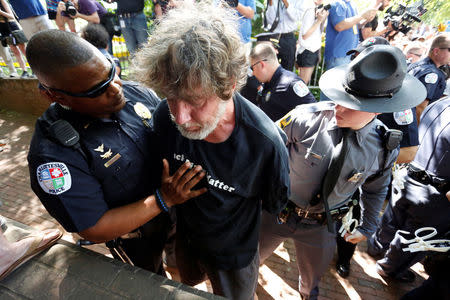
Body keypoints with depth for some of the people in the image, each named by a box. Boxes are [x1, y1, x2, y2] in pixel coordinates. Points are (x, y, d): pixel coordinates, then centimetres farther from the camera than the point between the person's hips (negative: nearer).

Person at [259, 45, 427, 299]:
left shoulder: (384, 148, -15)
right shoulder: (306, 118, -27)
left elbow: (375, 189, 5)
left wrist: (366, 227, 12)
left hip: (321, 225, 2)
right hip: (277, 211, -1)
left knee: (313, 278, 30)